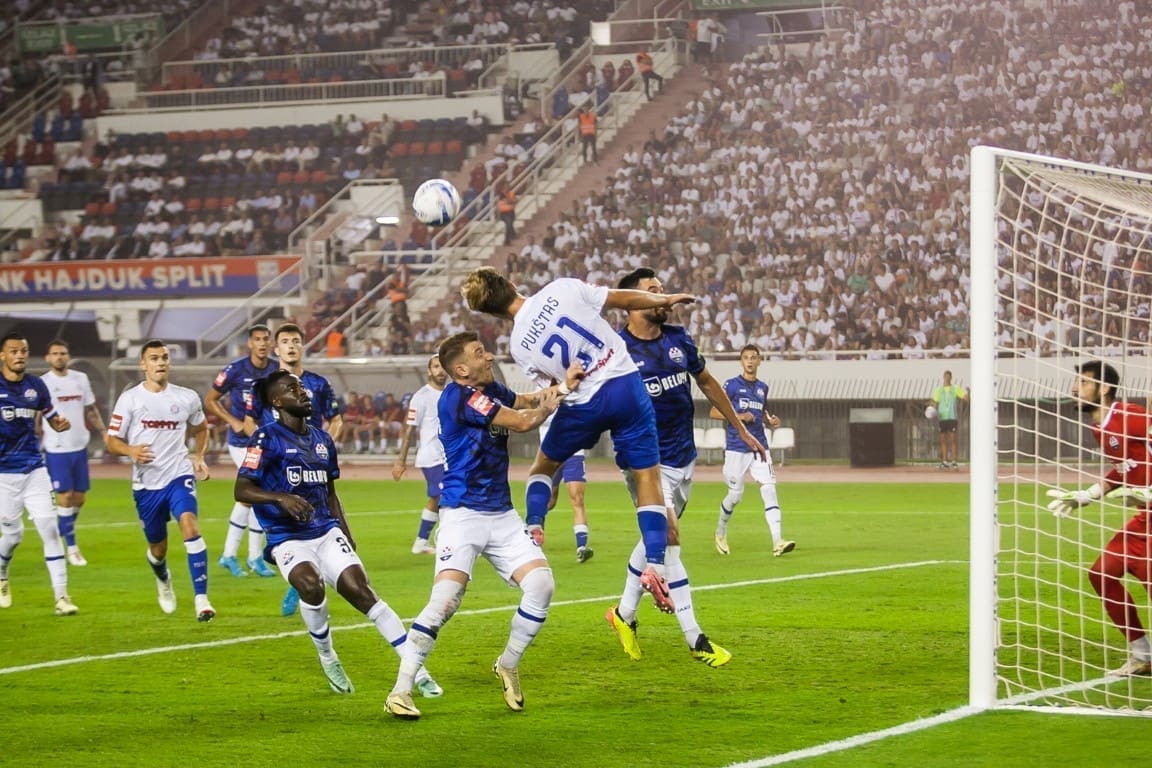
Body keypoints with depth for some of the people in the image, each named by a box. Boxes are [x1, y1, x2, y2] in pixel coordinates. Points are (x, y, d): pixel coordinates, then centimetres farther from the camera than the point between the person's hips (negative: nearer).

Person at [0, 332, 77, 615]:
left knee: (49, 529, -6)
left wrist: (61, 424, -11)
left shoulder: (36, 386, 2)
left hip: (34, 469, 2)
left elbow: (52, 419, 13)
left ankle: (61, 596, -3)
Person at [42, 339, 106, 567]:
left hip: (80, 447, 5)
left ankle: (61, 532, 29)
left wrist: (104, 434, 9)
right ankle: (71, 547, 4)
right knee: (65, 497, -6)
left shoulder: (81, 379, 7)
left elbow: (91, 411, 16)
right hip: (56, 450, -5)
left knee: (79, 498, 8)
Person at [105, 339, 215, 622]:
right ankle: (163, 580, 49)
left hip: (179, 475, 0)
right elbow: (112, 441, -1)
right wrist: (131, 450, -23)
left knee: (190, 525, -26)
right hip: (146, 483, 0)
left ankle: (201, 598, -27)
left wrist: (198, 456, 6)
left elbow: (200, 428, 22)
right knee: (158, 549, 12)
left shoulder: (187, 398, 2)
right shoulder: (129, 399, -4)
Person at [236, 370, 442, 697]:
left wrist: (346, 534, 17)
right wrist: (282, 498, -28)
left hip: (326, 532, 5)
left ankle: (415, 668, -10)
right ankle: (328, 660, -5)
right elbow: (241, 490, -12)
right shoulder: (267, 438, -7)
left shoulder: (322, 439, 13)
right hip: (287, 538, -5)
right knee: (311, 584, -31)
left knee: (360, 590, -11)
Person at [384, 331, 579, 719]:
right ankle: (400, 692, -12)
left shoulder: (490, 391, 9)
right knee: (446, 597, -20)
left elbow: (529, 401, 25)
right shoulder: (459, 396, -15)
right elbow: (523, 422, -13)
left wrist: (563, 386, 7)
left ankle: (508, 666, 16)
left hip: (502, 514, 8)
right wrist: (551, 403, 6)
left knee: (541, 584, -7)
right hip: (463, 513, -8)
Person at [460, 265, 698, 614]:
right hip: (626, 383, 0)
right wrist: (665, 299, 16)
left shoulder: (519, 344, -5)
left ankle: (533, 528, 15)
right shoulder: (562, 288, -7)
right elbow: (624, 299, 1)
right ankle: (654, 565, -7)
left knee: (544, 464, 29)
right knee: (647, 477, 4)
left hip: (584, 404, 0)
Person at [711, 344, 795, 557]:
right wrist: (738, 416, -17)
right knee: (736, 494, 3)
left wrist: (770, 420, 5)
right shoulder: (731, 385, -3)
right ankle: (721, 531, 33)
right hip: (736, 449, -4)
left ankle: (777, 542, -21)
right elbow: (714, 412, -5)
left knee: (769, 488, -12)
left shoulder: (762, 388, 13)